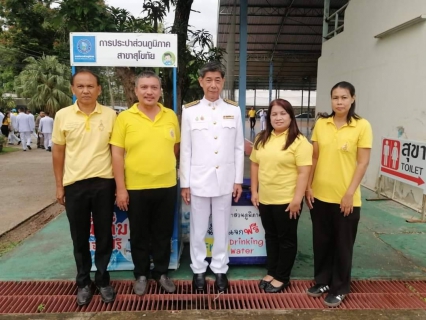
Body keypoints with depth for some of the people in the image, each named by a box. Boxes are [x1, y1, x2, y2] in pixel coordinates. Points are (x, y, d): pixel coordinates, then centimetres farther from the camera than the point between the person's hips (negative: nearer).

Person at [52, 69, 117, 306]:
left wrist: (119, 183, 2)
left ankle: (103, 280, 29)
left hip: (104, 183, 0)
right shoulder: (63, 115, 0)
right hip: (74, 184, 1)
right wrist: (59, 185, 5)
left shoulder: (110, 115, -2)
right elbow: (58, 151, 6)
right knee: (80, 237, 12)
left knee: (104, 235, 10)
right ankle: (83, 282, 30)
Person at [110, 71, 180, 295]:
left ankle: (161, 272, 33)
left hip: (167, 186, 2)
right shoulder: (124, 118, -5)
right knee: (139, 235, 13)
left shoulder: (171, 116, 2)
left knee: (163, 234, 14)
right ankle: (141, 274, 32)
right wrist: (120, 188, -9)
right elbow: (117, 154, -6)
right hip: (136, 188, -2)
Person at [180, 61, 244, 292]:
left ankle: (220, 269, 28)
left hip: (225, 181, 1)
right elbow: (185, 150, 0)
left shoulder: (234, 110, 3)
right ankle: (198, 269, 28)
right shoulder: (190, 111, 0)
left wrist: (238, 180, 2)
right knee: (198, 229, 10)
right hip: (198, 180, -1)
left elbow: (239, 148, 5)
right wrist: (184, 183, -2)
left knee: (222, 229, 12)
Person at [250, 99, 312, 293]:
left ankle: (282, 277, 25)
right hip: (265, 199, 6)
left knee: (286, 239, 10)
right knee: (271, 237, 18)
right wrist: (254, 191, 7)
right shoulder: (262, 139, 8)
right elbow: (255, 165, 11)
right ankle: (271, 272, 33)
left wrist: (297, 199, -18)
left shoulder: (299, 141, -11)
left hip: (287, 200, -6)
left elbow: (304, 173, -15)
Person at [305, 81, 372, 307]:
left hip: (345, 198, -3)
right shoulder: (321, 124, 3)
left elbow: (363, 163, -8)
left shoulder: (362, 126, -7)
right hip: (320, 195, 4)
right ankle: (322, 281, 35)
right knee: (321, 241, 15)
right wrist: (308, 186, 2)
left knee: (343, 244, 11)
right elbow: (315, 158, 6)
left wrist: (350, 194, -12)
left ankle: (339, 288, 29)